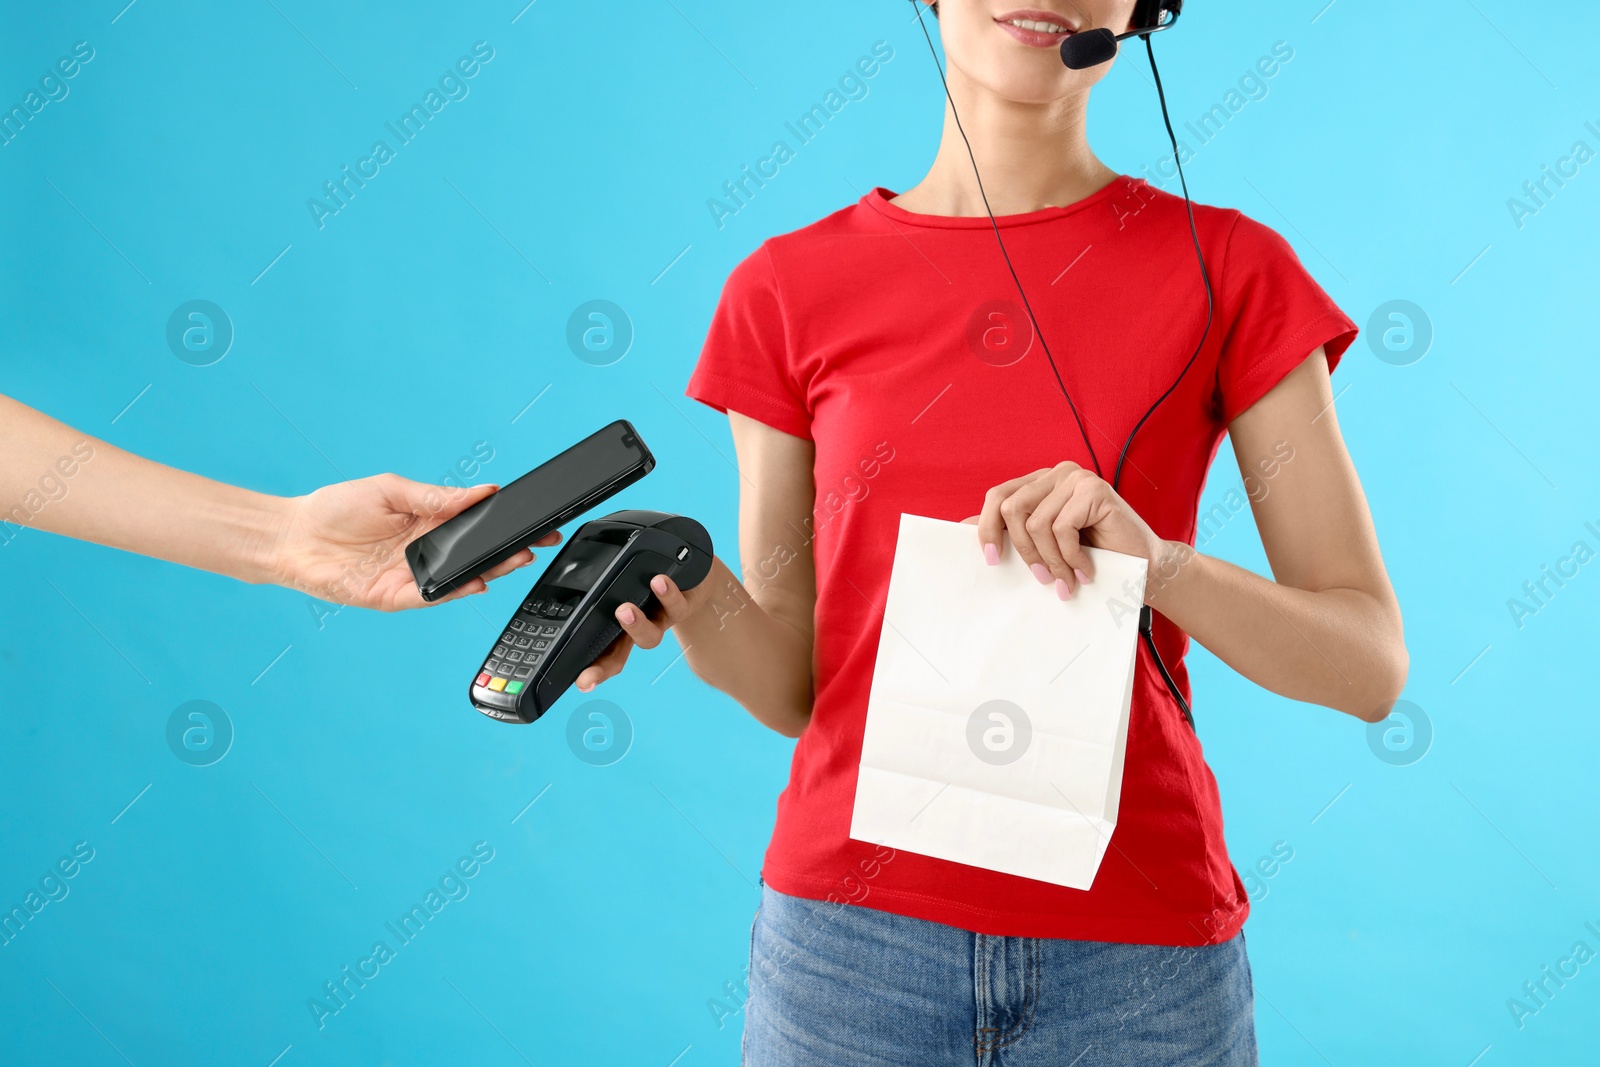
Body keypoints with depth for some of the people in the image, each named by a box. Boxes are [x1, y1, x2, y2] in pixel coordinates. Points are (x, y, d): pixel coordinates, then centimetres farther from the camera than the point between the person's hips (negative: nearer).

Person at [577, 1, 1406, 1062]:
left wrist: (1159, 564, -21)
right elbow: (793, 685, 3)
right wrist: (695, 605, -18)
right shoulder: (790, 287, 1)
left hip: (1137, 946, 0)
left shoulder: (1229, 268, -1)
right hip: (852, 924, 1)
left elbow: (1373, 667, -4)